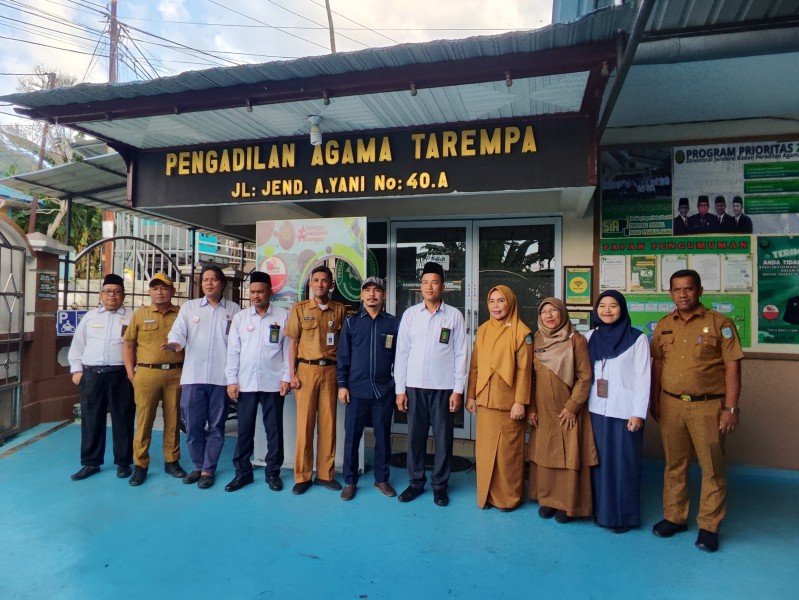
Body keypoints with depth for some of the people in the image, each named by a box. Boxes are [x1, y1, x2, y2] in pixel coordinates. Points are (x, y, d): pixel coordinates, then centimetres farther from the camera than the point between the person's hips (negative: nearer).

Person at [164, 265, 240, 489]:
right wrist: (175, 343, -25)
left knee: (216, 426, 6)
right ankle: (198, 466, 26)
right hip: (193, 376, 1)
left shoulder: (233, 309, 7)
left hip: (221, 377, -1)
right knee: (193, 425, 8)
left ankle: (208, 470, 19)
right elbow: (178, 332, -1)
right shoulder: (189, 307, 10)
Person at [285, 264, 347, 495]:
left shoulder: (340, 309, 6)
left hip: (330, 371, 1)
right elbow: (293, 342, 4)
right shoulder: (299, 309, 4)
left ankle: (325, 474, 17)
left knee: (328, 423, 5)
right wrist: (292, 374, -2)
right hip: (306, 369, -1)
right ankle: (302, 476, 13)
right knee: (304, 423, 2)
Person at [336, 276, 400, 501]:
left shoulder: (393, 323, 2)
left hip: (384, 390, 0)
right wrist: (342, 385, -2)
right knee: (351, 437, 6)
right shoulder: (351, 322, 3)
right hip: (356, 390, 0)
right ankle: (350, 481, 21)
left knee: (383, 436, 10)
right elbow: (343, 356, 4)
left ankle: (381, 479, 27)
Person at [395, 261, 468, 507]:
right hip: (415, 386, 1)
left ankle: (440, 485, 23)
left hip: (444, 387, -1)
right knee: (415, 436, 9)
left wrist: (458, 389, -4)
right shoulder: (410, 314, 3)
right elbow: (402, 352, 3)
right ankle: (415, 482, 25)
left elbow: (460, 354, 0)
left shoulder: (454, 315, -1)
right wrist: (400, 388, 1)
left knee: (443, 438, 7)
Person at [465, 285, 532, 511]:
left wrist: (520, 402, -12)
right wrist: (470, 396, 8)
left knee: (508, 451, 6)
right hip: (485, 401, 4)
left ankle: (510, 497, 22)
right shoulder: (482, 331, 8)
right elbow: (474, 366, 10)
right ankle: (486, 494, 25)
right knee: (485, 450, 10)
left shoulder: (521, 332, -7)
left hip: (509, 403, -4)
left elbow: (524, 370, -9)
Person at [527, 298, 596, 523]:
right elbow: (530, 377, 7)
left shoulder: (576, 340, -6)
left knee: (569, 457, 3)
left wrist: (571, 406, -12)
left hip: (568, 411, -3)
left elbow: (584, 376, -7)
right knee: (543, 454, 9)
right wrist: (531, 408, 2)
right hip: (543, 410, 3)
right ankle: (546, 500, 23)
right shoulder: (536, 341, 5)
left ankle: (567, 504, 16)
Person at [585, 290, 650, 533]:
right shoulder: (590, 337, 8)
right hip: (596, 410, 4)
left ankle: (624, 516, 16)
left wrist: (638, 413, -11)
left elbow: (643, 377, -7)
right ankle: (602, 511, 22)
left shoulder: (637, 338, -4)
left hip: (624, 411, -4)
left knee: (624, 463, 3)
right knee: (600, 461, 9)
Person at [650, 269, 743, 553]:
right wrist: (654, 401, 10)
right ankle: (674, 517, 26)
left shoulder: (720, 323, -4)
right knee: (674, 464, 13)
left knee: (712, 467, 5)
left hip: (708, 406, -3)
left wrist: (731, 408, -9)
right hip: (671, 405, 4)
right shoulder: (663, 326, 8)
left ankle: (709, 526, 19)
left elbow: (732, 367, -6)